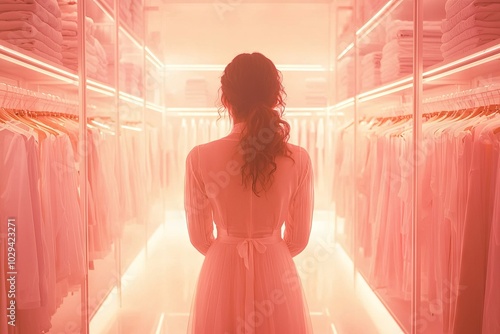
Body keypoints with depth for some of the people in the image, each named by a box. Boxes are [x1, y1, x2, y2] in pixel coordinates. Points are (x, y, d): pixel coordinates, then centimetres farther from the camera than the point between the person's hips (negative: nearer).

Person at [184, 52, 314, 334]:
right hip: (276, 274, 1)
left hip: (221, 272, 0)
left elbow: (199, 238, -3)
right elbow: (299, 238, -3)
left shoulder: (200, 158, -14)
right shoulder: (298, 159, -12)